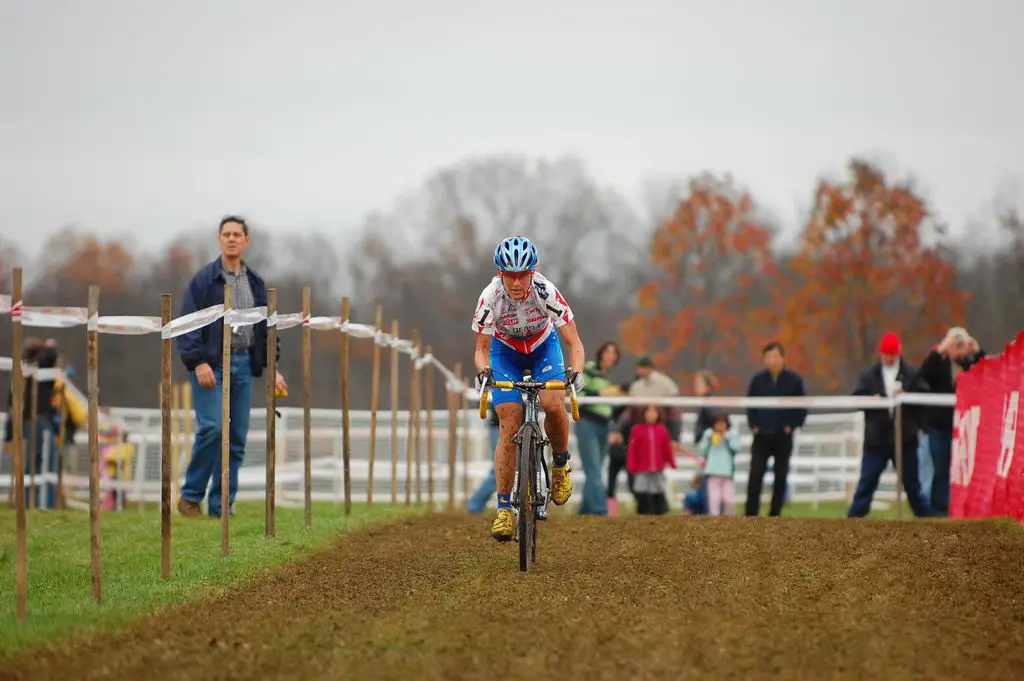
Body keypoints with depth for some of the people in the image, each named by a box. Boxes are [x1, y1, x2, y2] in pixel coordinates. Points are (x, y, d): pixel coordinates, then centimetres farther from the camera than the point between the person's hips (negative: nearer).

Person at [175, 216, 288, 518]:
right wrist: (198, 362, -17)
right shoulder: (204, 279, -3)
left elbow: (267, 326, 18)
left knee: (237, 437, 2)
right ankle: (191, 496, -1)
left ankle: (221, 505, 7)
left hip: (243, 366, 5)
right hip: (211, 365, -5)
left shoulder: (255, 283, 13)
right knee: (212, 428, -16)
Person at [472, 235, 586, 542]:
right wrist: (483, 371, -43)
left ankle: (561, 463, 4)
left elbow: (574, 342, -29)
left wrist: (576, 371, -48)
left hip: (543, 347, 0)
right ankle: (504, 508, -9)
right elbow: (481, 349, -21)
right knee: (510, 426, -13)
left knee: (554, 405, -26)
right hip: (505, 351, 0)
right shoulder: (490, 297, -31)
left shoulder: (546, 292, -33)